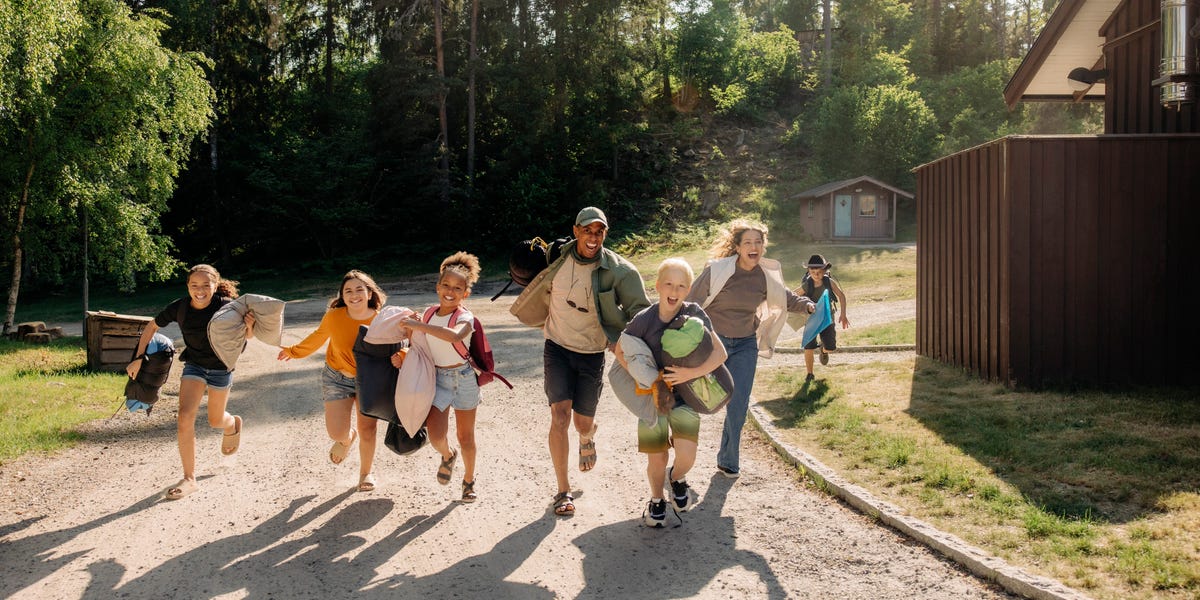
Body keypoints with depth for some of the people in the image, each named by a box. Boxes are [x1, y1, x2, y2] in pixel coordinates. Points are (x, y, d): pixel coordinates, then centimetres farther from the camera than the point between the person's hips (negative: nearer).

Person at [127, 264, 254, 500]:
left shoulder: (225, 306, -23)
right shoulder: (179, 308, -17)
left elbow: (247, 336, -11)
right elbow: (152, 327, 1)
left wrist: (249, 326, -34)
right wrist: (138, 358, -1)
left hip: (220, 368, -2)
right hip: (194, 366, 2)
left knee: (215, 420, 15)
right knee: (185, 418, -15)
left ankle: (233, 425, 55)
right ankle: (189, 479, -5)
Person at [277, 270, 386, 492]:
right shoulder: (333, 316, -14)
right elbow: (318, 338, 6)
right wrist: (293, 351, 17)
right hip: (337, 379, 0)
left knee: (368, 432, 4)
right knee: (337, 432, -9)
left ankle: (366, 473, 31)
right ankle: (347, 438, 32)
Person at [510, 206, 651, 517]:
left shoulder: (618, 270, -15)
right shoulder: (557, 258, -8)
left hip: (592, 355, 0)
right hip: (558, 349, 1)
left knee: (583, 423, 9)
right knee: (560, 416, -13)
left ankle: (588, 438, 51)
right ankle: (563, 491, -1)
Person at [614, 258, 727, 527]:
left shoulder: (694, 314, -12)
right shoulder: (644, 319, -12)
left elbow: (720, 353, -10)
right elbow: (620, 350, 2)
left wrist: (692, 373, -24)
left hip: (685, 395, 0)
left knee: (686, 455, -16)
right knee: (657, 458, 3)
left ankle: (677, 478, 21)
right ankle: (656, 500, 35)